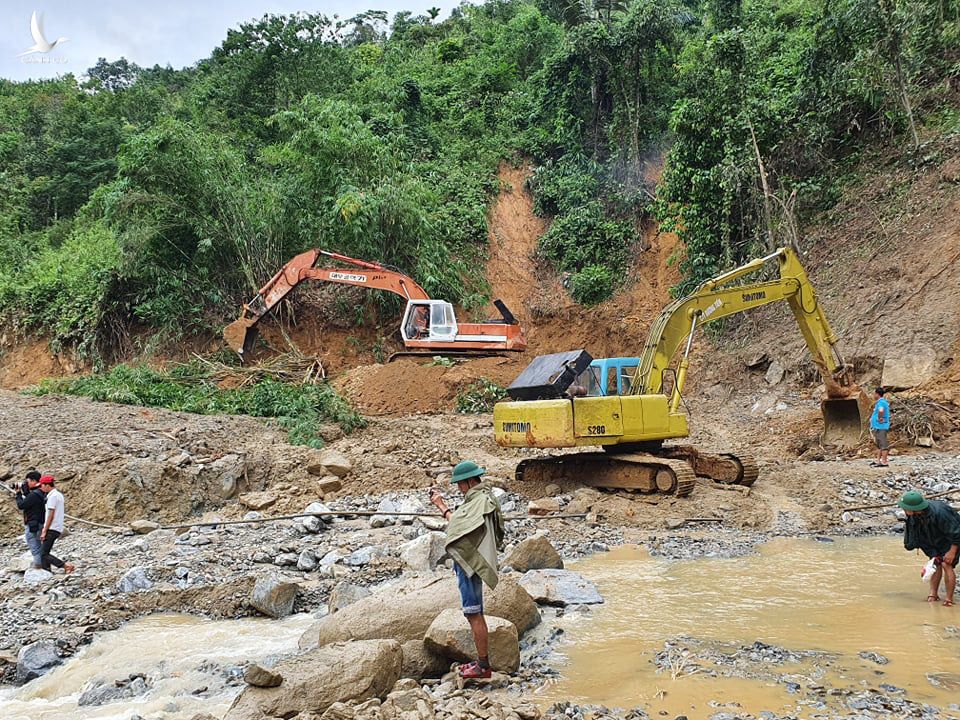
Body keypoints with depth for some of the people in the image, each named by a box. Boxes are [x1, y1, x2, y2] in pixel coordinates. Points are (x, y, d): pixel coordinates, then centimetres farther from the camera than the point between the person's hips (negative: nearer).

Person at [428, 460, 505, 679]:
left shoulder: (482, 501, -18)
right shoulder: (478, 497, 14)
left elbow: (459, 524, -22)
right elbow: (461, 520, 13)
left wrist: (442, 506, -13)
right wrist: (442, 504, 8)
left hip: (470, 563, -11)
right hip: (469, 562, 11)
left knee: (474, 614, -5)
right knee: (476, 614, 16)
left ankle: (483, 666, 1)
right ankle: (482, 661, 24)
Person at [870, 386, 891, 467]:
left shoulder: (881, 402, -19)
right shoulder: (880, 402, 15)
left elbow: (881, 411, -40)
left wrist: (880, 419, -24)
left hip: (880, 426, -11)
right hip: (877, 426, 11)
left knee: (883, 444, -7)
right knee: (879, 444, 16)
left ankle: (884, 462, -6)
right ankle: (878, 460, 23)